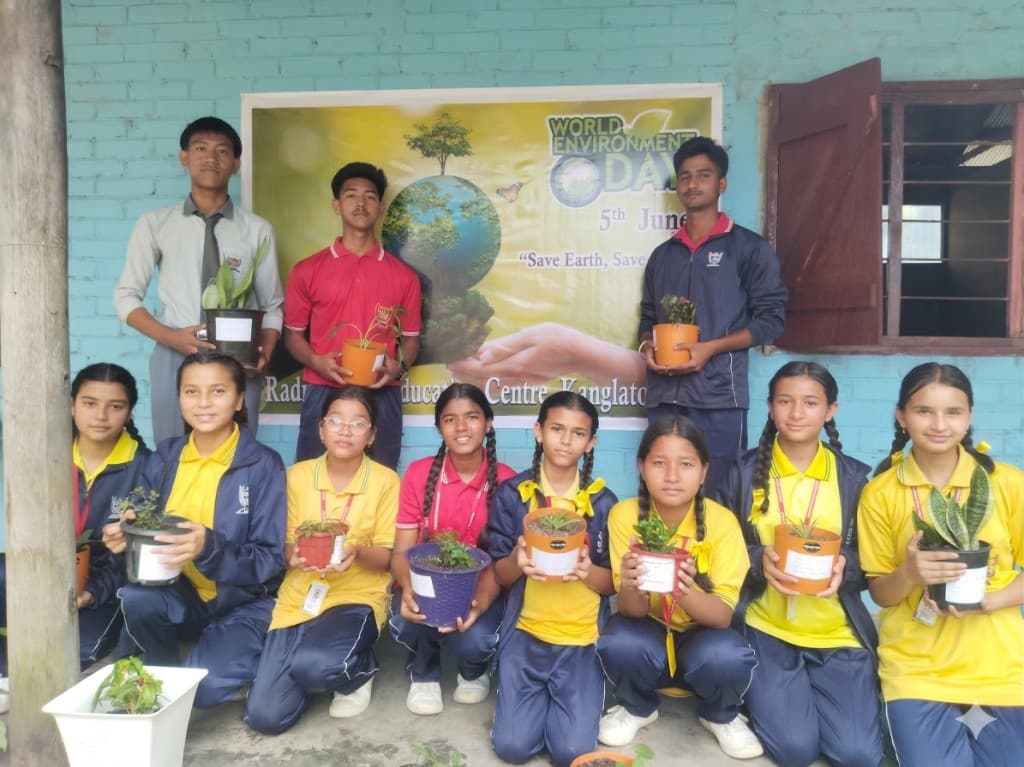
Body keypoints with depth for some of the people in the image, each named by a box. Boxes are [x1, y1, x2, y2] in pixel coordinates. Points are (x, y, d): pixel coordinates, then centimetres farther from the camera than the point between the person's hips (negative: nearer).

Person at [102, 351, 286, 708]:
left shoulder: (262, 465, -12)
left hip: (243, 602, -4)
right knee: (135, 597, -28)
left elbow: (270, 561, -13)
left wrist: (210, 548, -30)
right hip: (181, 596, 4)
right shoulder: (164, 458, 2)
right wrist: (125, 537, -17)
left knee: (204, 685, -27)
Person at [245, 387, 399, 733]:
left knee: (311, 665, -34)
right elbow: (285, 546, 5)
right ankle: (326, 666, 21)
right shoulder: (297, 475, 2)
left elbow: (386, 556, -4)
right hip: (299, 597, 3)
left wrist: (357, 552, -26)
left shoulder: (386, 481, -6)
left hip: (357, 597, -3)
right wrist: (295, 554, -19)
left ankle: (359, 668, 3)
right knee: (264, 716, -10)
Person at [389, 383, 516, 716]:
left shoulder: (505, 481, -10)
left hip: (480, 588, -1)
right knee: (405, 622, -31)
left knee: (476, 640, -31)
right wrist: (408, 592, -30)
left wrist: (480, 602, -31)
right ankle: (424, 673, 8)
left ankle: (473, 671, 12)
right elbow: (402, 549, -8)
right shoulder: (418, 473, -7)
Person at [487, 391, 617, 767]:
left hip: (583, 637, 0)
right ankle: (539, 698, 23)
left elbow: (612, 583, 1)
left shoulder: (602, 501, -3)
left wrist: (589, 571, -22)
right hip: (525, 631, 0)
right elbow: (499, 575, 0)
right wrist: (517, 560, -23)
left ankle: (557, 700, 22)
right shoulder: (512, 493, -4)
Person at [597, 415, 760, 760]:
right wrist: (631, 588, -43)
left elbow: (723, 615, -22)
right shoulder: (624, 516, -18)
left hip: (700, 633, 0)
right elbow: (632, 611, -19)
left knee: (728, 659, -32)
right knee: (619, 645, -32)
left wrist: (686, 592, -44)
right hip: (649, 630, 0)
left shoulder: (721, 521, -19)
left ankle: (720, 716, 6)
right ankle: (637, 707, 5)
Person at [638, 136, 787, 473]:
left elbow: (771, 318, -2)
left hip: (719, 396, -4)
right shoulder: (662, 254, 19)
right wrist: (647, 345, -1)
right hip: (663, 397, 4)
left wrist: (710, 348, -14)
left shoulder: (749, 247, 4)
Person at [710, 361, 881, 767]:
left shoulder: (854, 477, 3)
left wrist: (845, 567, -19)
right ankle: (765, 694, 19)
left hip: (838, 632, 2)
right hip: (766, 628, -1)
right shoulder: (744, 471, -2)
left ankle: (806, 693, 21)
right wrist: (758, 561, -20)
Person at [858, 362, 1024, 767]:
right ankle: (953, 729, 20)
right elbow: (880, 593, -1)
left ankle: (968, 724, 25)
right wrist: (910, 573, -22)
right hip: (916, 667, -1)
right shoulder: (880, 493, -5)